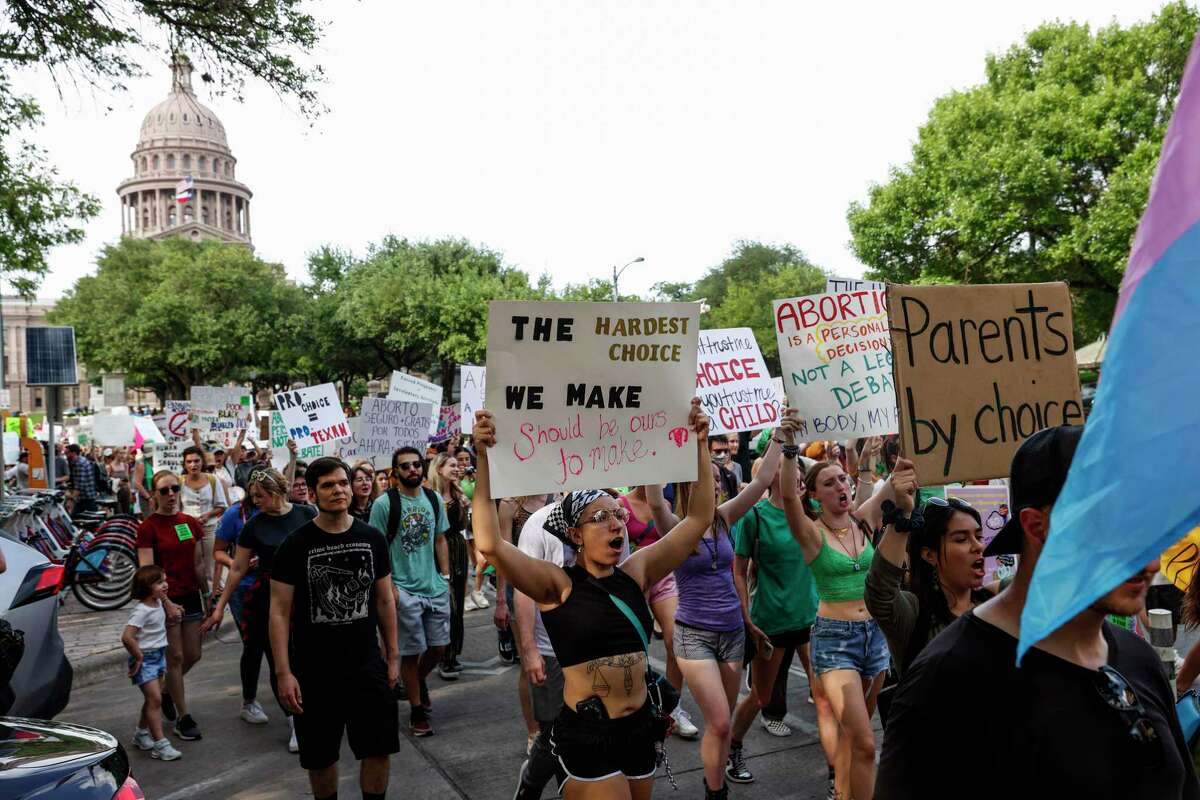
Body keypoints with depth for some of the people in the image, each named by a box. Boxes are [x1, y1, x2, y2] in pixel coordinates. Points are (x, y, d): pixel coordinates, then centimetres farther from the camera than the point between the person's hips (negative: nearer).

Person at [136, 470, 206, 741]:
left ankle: (166, 691, 37)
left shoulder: (191, 523, 6)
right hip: (165, 599, -5)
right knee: (175, 656, 1)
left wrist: (207, 597, 10)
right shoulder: (148, 527, -9)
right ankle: (183, 717, 12)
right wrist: (167, 603, -19)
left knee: (193, 656, 9)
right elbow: (147, 572, -13)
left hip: (191, 597, 5)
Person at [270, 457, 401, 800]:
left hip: (368, 664, 2)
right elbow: (280, 611, -8)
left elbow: (384, 600, 8)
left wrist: (392, 656, 7)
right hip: (313, 670, -2)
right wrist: (283, 672, -13)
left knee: (379, 749, 6)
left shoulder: (372, 538, 1)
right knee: (320, 756, 11)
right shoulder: (295, 545, -8)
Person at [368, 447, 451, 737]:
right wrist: (388, 586, -13)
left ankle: (419, 681, 41)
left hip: (436, 587, 5)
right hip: (405, 590, -5)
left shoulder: (434, 499, 5)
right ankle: (417, 710, 20)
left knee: (438, 647, 12)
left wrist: (445, 577, 7)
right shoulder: (384, 503, -10)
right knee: (411, 651, 4)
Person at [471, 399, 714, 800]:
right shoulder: (558, 584, -10)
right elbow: (490, 544, -25)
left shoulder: (636, 572, 3)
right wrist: (482, 458, -30)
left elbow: (698, 519, 4)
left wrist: (700, 444, -1)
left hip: (640, 729, 6)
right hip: (586, 736, -5)